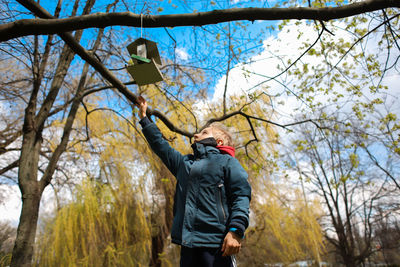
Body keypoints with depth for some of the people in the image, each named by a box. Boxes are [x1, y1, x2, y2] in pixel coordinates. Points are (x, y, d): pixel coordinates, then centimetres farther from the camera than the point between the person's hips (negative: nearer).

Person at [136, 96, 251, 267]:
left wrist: (236, 230, -17)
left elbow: (241, 195, -4)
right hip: (188, 243, 6)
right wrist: (144, 117, 37)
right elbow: (160, 145, 33)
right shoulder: (184, 163, 25)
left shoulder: (227, 161, 7)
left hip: (216, 244, -5)